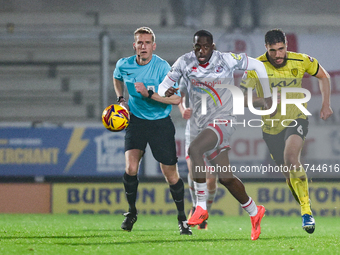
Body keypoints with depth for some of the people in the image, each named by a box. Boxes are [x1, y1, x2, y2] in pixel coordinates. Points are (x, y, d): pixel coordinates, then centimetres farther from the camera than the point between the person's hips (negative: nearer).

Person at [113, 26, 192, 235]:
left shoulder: (162, 67, -15)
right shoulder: (124, 65, -3)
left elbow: (176, 98, -20)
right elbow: (117, 78, 23)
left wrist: (151, 94, -31)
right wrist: (121, 99, 9)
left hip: (161, 123, -2)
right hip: (135, 121, 2)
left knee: (171, 174, 0)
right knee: (131, 167, -16)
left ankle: (182, 218, 18)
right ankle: (132, 212, 7)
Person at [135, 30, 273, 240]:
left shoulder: (227, 61, -10)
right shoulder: (185, 63, -2)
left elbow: (257, 65, 3)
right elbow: (165, 89, 2)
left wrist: (268, 97, 5)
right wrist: (148, 93, -21)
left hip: (223, 120, -5)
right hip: (200, 123, 5)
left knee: (194, 149, -32)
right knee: (225, 178, 8)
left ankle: (201, 207, -22)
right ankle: (254, 212, 30)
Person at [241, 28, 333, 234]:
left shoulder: (301, 61, -11)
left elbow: (323, 76, 8)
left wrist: (326, 105, 2)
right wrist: (265, 101, -30)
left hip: (297, 119, -2)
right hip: (272, 127, 2)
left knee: (291, 157, -29)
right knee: (290, 174, 8)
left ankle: (307, 211, -25)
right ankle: (307, 211, 32)